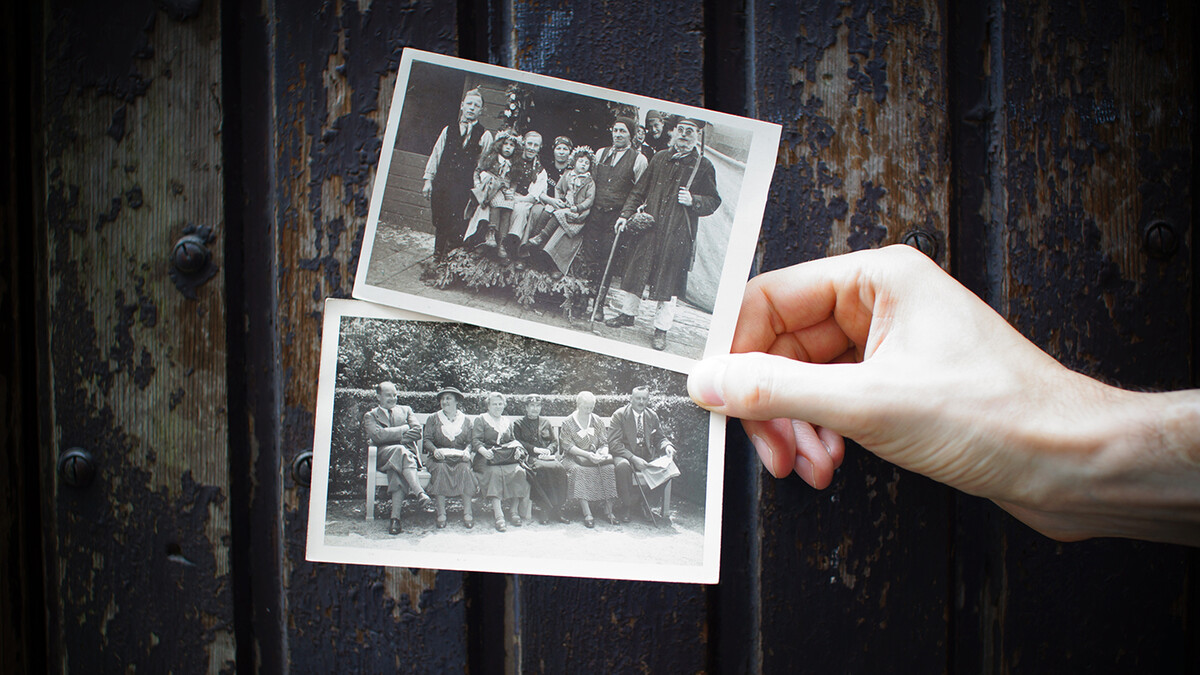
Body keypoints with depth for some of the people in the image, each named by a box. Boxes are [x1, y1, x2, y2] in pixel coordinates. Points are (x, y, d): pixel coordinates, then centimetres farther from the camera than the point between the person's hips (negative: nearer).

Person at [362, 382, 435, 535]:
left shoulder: (406, 410, 26)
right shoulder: (370, 416, 20)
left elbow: (417, 432, 8)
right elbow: (378, 435, -2)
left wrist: (393, 435, -6)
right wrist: (404, 429, -5)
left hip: (407, 452, 2)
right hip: (382, 456, -2)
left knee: (395, 471, -37)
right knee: (400, 451, -39)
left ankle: (395, 518, -52)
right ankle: (420, 493, -57)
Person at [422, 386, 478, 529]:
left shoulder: (465, 420, 18)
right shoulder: (433, 419, 16)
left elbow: (470, 441, 11)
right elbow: (427, 439, 6)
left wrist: (467, 451, -12)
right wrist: (435, 450, -15)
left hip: (459, 457, 0)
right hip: (439, 456, 0)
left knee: (465, 469, -33)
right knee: (440, 469, -35)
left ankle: (467, 512, -31)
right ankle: (441, 513, -34)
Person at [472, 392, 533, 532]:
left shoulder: (508, 422, 28)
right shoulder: (481, 419, 12)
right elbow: (476, 440, 1)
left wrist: (518, 449, 4)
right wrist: (483, 450, -19)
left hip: (508, 457, 4)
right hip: (489, 457, -4)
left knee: (519, 472, -27)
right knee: (495, 473, -36)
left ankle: (515, 511, -19)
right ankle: (499, 516, -42)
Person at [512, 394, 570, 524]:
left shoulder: (546, 422, 26)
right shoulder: (518, 424, 15)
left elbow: (555, 441, 20)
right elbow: (518, 443, 2)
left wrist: (549, 450, -3)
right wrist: (535, 449, -10)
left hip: (548, 455, 3)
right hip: (530, 457, -3)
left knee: (560, 468, -32)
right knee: (542, 469, -37)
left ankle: (557, 507, -28)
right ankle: (546, 508, -33)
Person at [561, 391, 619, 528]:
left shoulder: (598, 421, 13)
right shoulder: (568, 422, 1)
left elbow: (604, 443, 10)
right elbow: (568, 446, -8)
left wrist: (603, 453, -14)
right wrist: (587, 455, -21)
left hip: (596, 457, 3)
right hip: (577, 458, -3)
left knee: (610, 468, -27)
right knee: (578, 470, -37)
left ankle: (608, 511, -24)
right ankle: (587, 514, -39)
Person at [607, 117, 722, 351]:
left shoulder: (703, 166, 1)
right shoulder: (660, 158, 10)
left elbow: (713, 201, 3)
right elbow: (640, 190, 15)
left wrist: (692, 200, -14)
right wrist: (626, 215, 7)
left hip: (677, 234, -3)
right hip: (649, 227, 3)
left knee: (669, 279, 0)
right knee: (636, 268, 10)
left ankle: (661, 329, 10)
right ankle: (627, 313, 29)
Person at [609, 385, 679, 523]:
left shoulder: (652, 416, 9)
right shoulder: (619, 415, -6)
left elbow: (659, 438, 16)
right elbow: (614, 443, -13)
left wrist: (667, 446, -10)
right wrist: (634, 458, -25)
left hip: (648, 456, 5)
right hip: (625, 455, -4)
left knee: (668, 466, -22)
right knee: (623, 465, -38)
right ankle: (626, 505, -17)